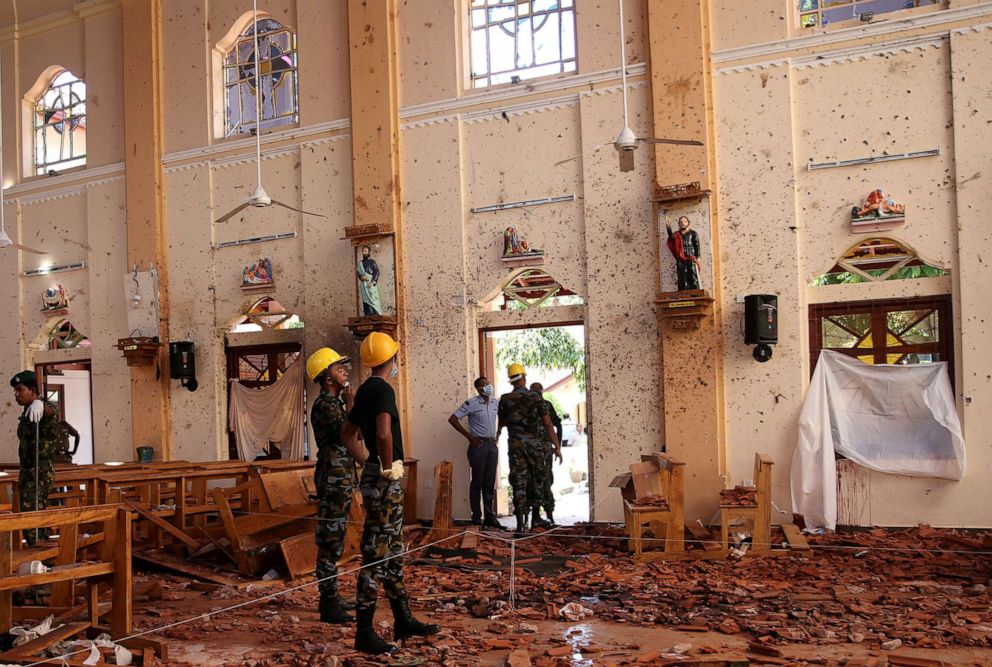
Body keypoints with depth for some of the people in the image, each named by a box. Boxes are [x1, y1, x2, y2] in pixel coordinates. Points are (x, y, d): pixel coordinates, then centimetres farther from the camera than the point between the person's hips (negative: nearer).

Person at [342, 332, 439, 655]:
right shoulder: (383, 389, -16)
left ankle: (403, 621, 26)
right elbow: (384, 433, -33)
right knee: (376, 554, -3)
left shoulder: (365, 390, 13)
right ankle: (365, 633, 5)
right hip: (384, 481, -10)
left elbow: (348, 434, 23)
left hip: (375, 476, 10)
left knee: (393, 551, 16)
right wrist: (388, 468, -20)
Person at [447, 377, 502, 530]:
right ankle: (477, 518, 8)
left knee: (490, 483, 9)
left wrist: (497, 435, 12)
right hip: (478, 445, -5)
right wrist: (469, 436, -11)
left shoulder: (495, 403, 7)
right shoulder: (471, 403, -10)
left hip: (492, 444, 5)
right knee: (477, 483, 1)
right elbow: (452, 419, -11)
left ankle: (490, 516, 16)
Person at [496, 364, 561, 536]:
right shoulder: (536, 398, -2)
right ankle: (526, 519, 26)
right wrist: (557, 446, -2)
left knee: (519, 483, -3)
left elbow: (501, 423, 12)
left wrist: (498, 433, 35)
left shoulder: (505, 400, -3)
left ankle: (521, 524, -13)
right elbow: (547, 424, -6)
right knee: (532, 482, 17)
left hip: (516, 446, -1)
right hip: (535, 445, 1)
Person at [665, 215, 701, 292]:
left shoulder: (693, 233, 10)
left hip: (691, 259, -2)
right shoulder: (677, 234, 17)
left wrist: (697, 257, -11)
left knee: (693, 279, -10)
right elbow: (671, 237, -6)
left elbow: (697, 245, 2)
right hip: (680, 260, 2)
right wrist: (668, 227, -21)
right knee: (682, 281, -2)